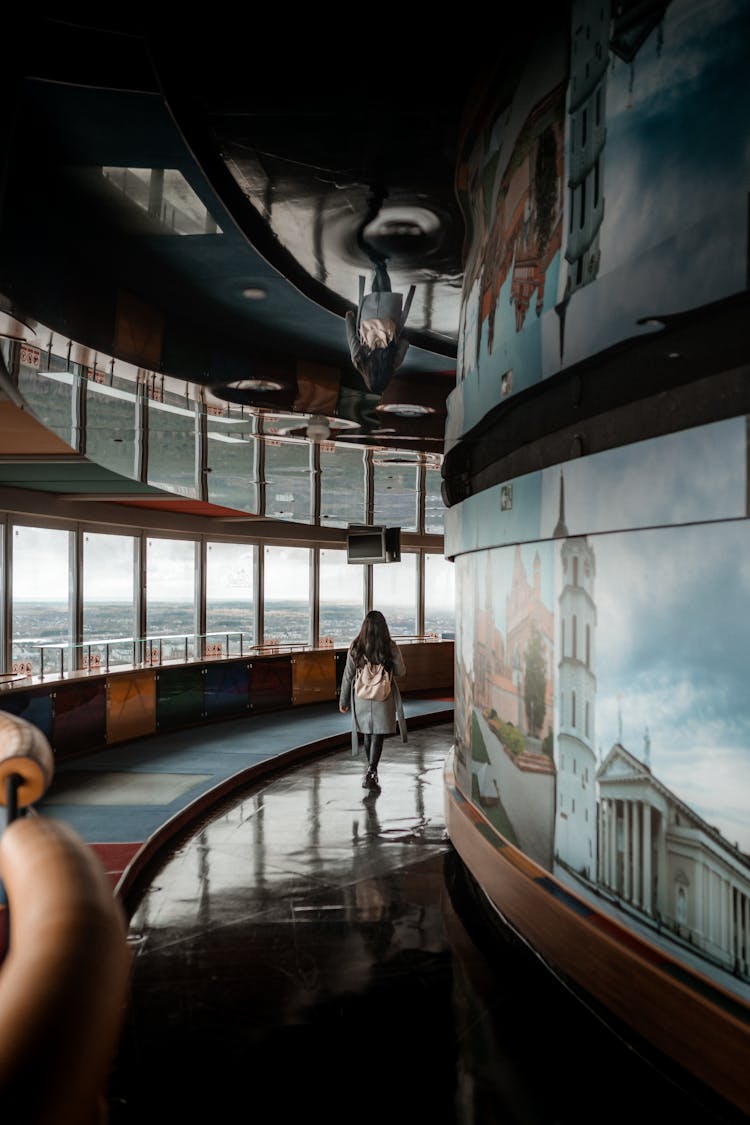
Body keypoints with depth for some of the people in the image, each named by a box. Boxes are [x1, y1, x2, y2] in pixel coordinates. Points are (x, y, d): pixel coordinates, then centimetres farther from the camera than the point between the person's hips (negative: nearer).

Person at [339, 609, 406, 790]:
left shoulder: (355, 647, -6)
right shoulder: (391, 647, -9)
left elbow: (348, 675, -2)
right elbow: (401, 671, 0)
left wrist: (343, 700, 7)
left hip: (361, 698, 2)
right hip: (383, 699, -2)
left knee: (367, 735, 18)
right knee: (378, 736, 2)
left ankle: (372, 771, 31)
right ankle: (370, 774, -7)